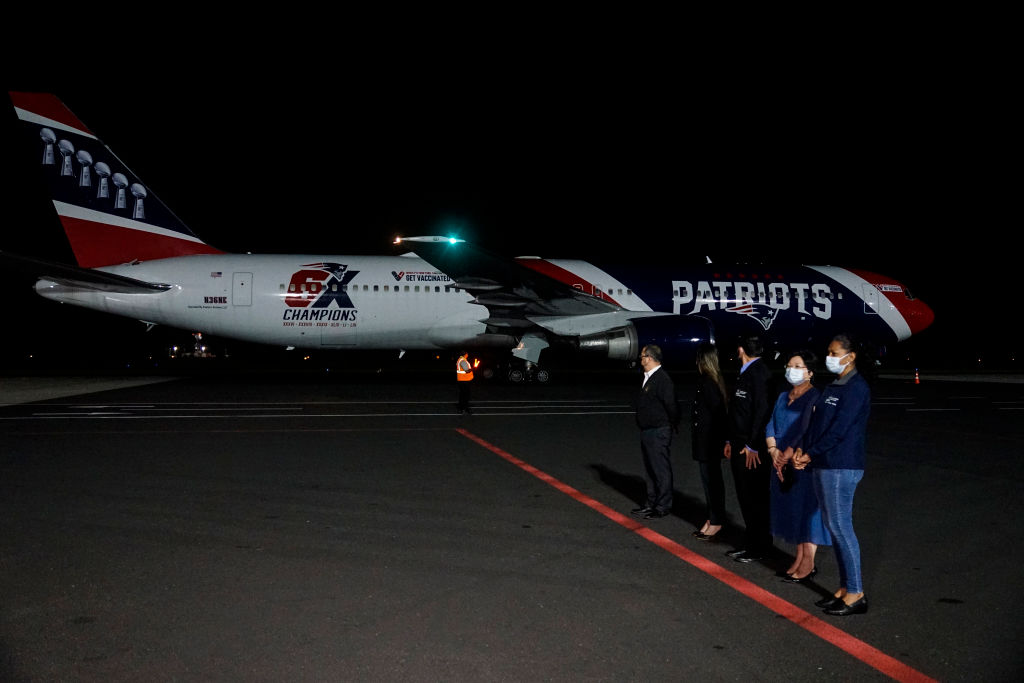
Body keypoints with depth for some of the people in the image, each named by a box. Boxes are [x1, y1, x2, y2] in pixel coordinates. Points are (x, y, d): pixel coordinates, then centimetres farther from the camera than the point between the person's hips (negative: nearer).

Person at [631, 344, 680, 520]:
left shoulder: (662, 379, -19)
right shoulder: (648, 377, 13)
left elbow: (671, 404, -22)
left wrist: (673, 423, -9)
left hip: (658, 433, -10)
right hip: (647, 431, 10)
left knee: (661, 470, -1)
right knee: (650, 470, 18)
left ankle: (663, 506, 8)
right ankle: (651, 504, 28)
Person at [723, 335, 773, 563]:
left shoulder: (759, 373, -16)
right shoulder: (745, 373, 14)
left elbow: (762, 410, -22)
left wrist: (753, 446, -22)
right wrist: (731, 440, 17)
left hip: (752, 450, -9)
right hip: (740, 447, 9)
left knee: (756, 498, 1)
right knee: (745, 496, 15)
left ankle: (759, 547, 12)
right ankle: (750, 542, 26)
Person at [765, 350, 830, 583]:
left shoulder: (814, 397, -11)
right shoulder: (783, 397, 12)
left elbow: (807, 430, -18)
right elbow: (771, 425, 8)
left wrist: (788, 454, -15)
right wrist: (773, 451, -7)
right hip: (783, 464, 7)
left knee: (806, 508, -1)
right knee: (791, 509, 12)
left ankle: (808, 564, 7)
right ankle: (800, 557, 22)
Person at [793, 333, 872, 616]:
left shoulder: (856, 387, -12)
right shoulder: (832, 386, 16)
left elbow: (839, 429, -18)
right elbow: (816, 422, 14)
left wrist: (811, 453, -12)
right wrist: (803, 450, 0)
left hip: (842, 467, -9)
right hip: (823, 465, 9)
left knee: (840, 526, -5)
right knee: (833, 526, 12)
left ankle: (856, 594, 4)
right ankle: (844, 588, 21)